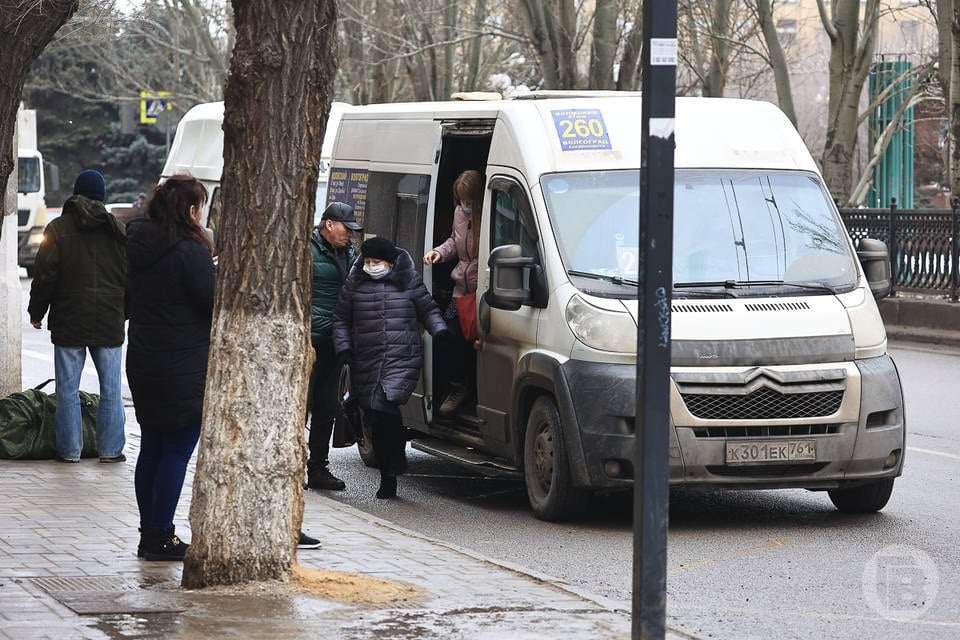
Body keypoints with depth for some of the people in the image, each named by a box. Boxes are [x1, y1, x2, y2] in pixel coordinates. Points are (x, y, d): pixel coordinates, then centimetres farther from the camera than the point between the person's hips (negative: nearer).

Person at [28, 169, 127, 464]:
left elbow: (44, 276, -4)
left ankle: (69, 449, 5)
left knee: (67, 389, 4)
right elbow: (129, 274, 9)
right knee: (111, 388, 7)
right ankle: (111, 448, 8)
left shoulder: (58, 229, -4)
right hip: (109, 323, 2)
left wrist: (36, 312, 8)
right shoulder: (117, 229, 3)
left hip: (69, 320, -2)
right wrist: (125, 311, 21)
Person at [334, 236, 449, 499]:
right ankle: (387, 479, 16)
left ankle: (398, 455, -1)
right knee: (375, 421, 5)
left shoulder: (409, 281, 6)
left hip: (403, 359, -3)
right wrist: (343, 347, 4)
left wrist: (439, 330, -3)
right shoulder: (354, 285, 10)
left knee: (385, 406, -25)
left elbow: (428, 309, 15)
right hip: (366, 363, 3)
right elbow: (341, 320, 17)